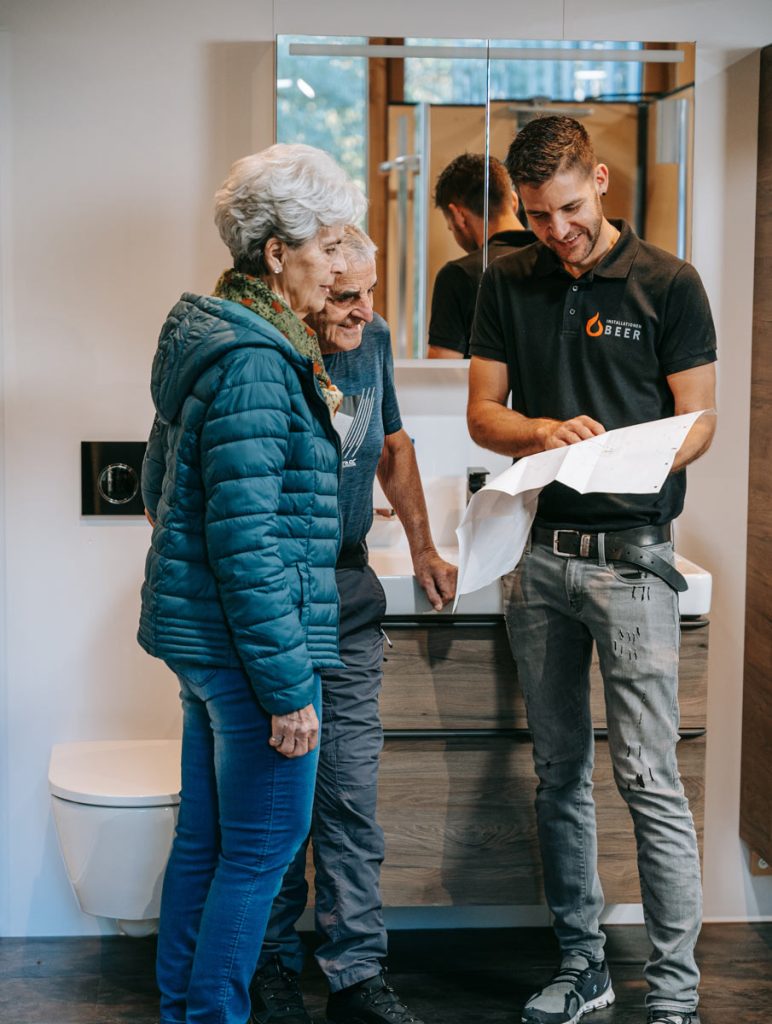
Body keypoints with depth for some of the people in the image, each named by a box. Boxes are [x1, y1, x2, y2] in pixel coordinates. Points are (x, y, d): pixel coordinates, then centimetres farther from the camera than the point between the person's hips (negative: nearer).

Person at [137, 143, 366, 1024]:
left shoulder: (204, 336, 12)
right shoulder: (255, 362, -19)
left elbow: (158, 486, 21)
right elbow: (246, 537, -23)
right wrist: (288, 685, -20)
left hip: (192, 625, 10)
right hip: (244, 636, -10)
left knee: (204, 837, 17)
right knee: (265, 844, 1)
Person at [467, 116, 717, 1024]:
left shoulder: (667, 284, -1)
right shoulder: (507, 285, 10)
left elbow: (697, 421, 0)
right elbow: (482, 411, 10)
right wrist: (544, 431, -12)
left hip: (629, 551, -4)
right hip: (537, 549, 4)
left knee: (648, 778, -7)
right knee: (559, 771, 11)